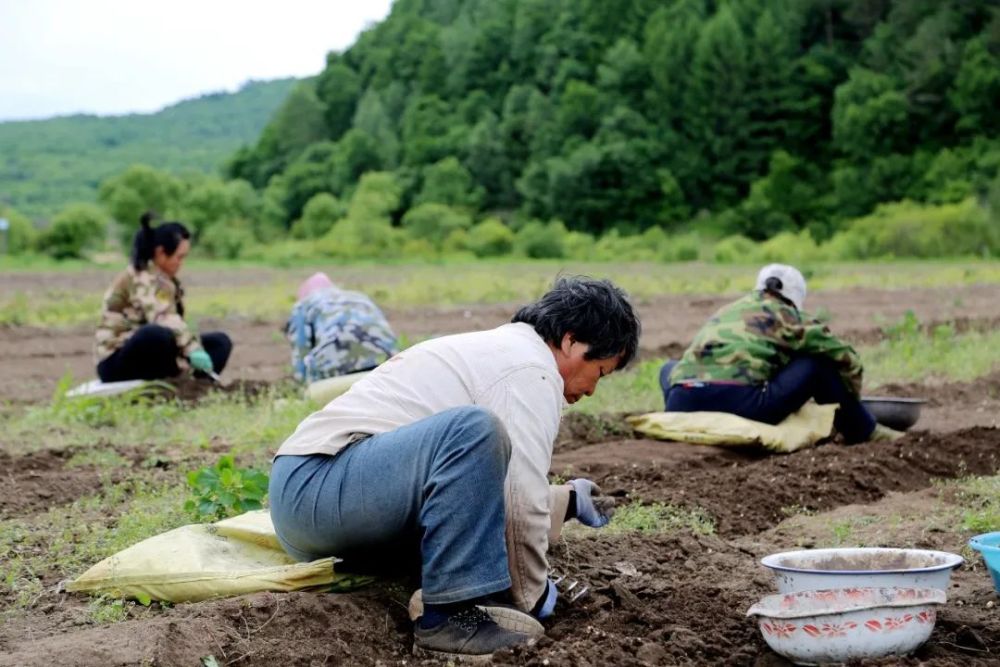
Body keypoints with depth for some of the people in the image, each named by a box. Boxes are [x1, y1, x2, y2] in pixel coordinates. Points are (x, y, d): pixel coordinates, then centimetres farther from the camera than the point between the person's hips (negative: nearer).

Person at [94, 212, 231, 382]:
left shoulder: (164, 279, 11)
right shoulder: (141, 279, -18)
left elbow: (172, 320, 5)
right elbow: (163, 318, -34)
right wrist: (193, 349, -45)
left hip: (151, 355, 10)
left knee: (220, 342, 0)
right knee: (158, 334, -42)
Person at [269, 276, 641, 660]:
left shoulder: (498, 350, 21)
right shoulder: (530, 367, -9)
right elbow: (522, 503, -17)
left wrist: (567, 500, 42)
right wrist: (531, 595, -4)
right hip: (317, 488, -10)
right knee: (475, 430, -30)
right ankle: (450, 615, -24)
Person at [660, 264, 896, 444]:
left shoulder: (725, 311, 31)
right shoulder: (785, 316, 15)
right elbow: (845, 356, 15)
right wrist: (849, 405, 32)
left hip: (682, 408, 5)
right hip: (738, 406, -5)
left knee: (670, 368, 38)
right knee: (819, 362, 11)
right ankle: (863, 431, 22)